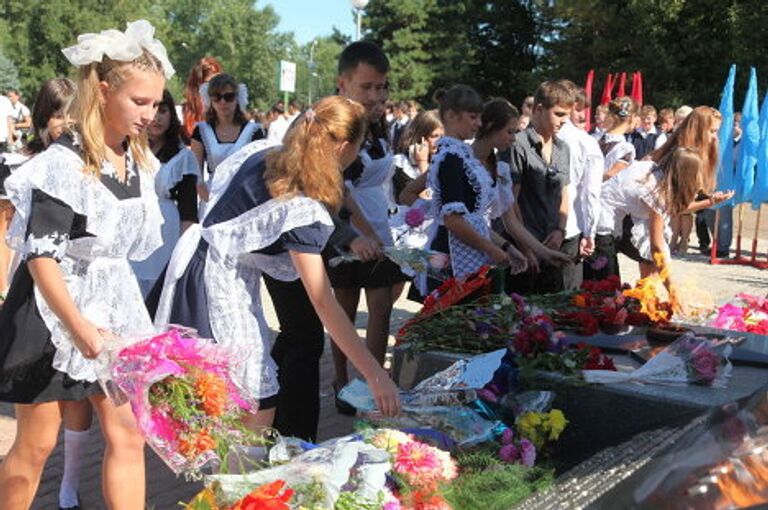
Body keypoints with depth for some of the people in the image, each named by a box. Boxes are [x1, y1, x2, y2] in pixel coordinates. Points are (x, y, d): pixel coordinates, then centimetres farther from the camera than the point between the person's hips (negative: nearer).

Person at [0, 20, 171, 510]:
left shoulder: (139, 160, 4)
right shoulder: (65, 162, -19)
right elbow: (41, 255, -21)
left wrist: (109, 315, 16)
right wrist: (79, 327, -25)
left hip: (113, 308, 7)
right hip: (54, 313, -6)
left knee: (128, 435, 6)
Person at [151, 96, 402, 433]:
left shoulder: (264, 153, -2)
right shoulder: (300, 209, -25)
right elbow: (323, 304, -26)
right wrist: (375, 375, -23)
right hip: (217, 287, -9)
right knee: (258, 406, -5)